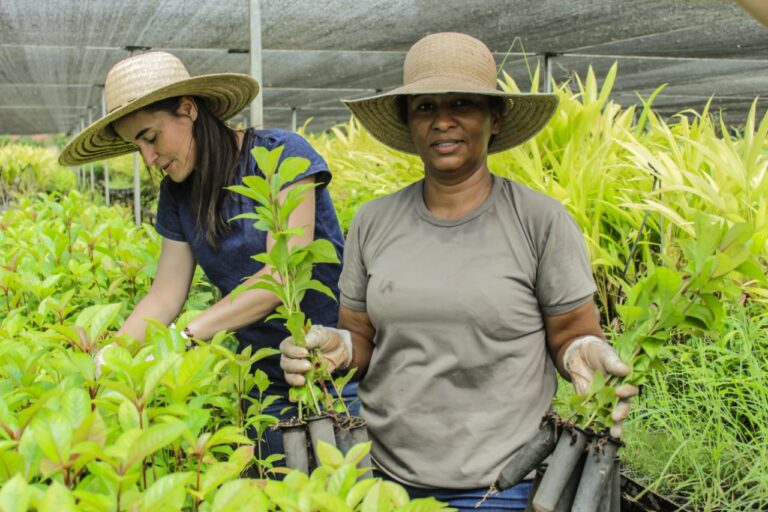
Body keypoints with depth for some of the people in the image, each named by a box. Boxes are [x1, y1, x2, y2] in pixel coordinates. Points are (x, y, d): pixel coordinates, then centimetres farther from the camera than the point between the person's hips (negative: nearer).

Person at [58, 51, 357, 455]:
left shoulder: (280, 155, -13)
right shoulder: (177, 192, 7)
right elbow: (165, 294, 3)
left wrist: (187, 336, -25)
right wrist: (109, 356, -14)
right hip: (264, 382, 5)